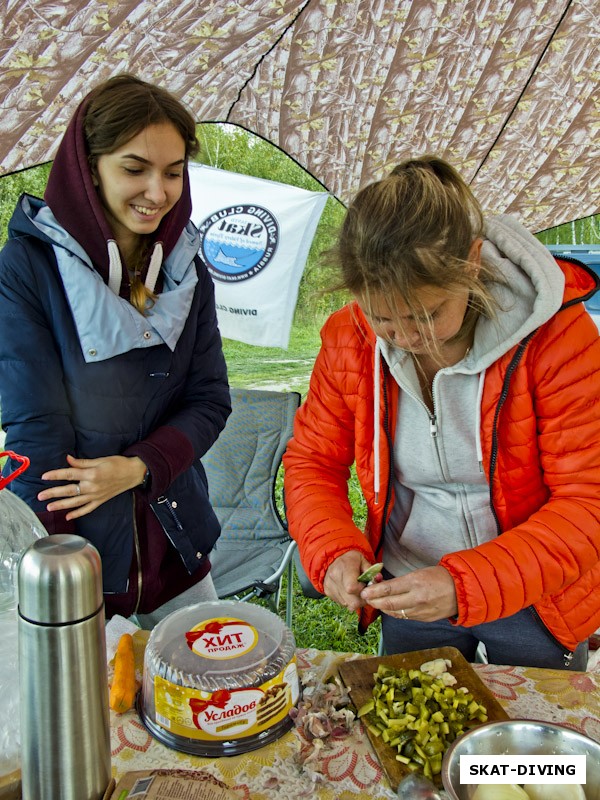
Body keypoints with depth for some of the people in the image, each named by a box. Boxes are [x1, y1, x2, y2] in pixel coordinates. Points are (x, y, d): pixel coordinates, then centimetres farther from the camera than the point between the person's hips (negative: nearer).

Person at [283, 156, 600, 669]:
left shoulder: (557, 334, -24)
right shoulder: (348, 338, -14)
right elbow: (311, 461, -5)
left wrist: (467, 583, -34)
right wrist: (335, 550, -25)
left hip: (534, 603, -1)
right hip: (407, 593, 2)